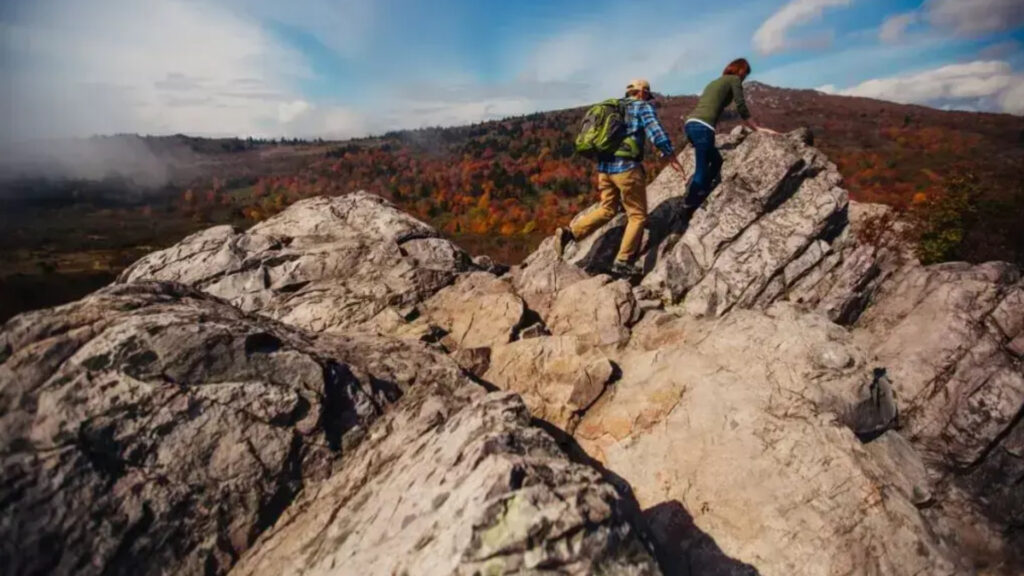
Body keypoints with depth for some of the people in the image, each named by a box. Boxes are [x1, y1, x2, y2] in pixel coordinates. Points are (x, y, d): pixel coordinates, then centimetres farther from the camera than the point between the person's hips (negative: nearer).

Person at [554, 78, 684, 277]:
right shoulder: (643, 107, 3)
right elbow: (656, 132, -12)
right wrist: (671, 157, -7)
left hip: (604, 166, 7)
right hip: (626, 167, -7)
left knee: (607, 210, 17)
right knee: (638, 215, 4)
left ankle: (569, 232, -2)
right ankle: (623, 262, 0)